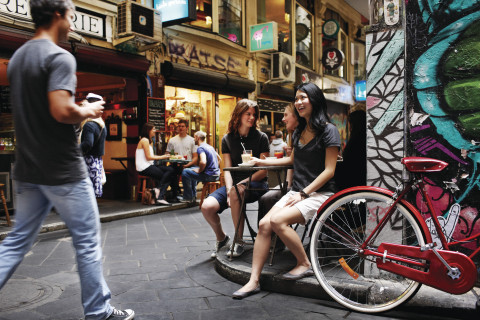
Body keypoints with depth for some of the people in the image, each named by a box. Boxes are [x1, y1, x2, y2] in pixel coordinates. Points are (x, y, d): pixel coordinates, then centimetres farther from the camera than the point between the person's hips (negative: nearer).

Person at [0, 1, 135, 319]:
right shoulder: (60, 57, -14)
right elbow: (61, 110, -27)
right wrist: (88, 112, -8)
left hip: (27, 170, 8)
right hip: (63, 171, -8)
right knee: (88, 241, 5)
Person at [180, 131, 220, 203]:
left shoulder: (200, 148, -14)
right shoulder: (210, 146, 14)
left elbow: (203, 162, -31)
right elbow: (219, 158, 25)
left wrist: (199, 170, -12)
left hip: (209, 176, -9)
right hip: (216, 174, 10)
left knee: (185, 172, -2)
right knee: (192, 169, 29)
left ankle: (188, 197, 6)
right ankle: (193, 195, 32)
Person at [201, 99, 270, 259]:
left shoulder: (261, 137, 1)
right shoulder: (227, 139, 9)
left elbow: (263, 170, -4)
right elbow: (227, 169, 3)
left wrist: (242, 183, -15)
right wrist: (229, 189, -16)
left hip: (256, 184, -3)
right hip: (234, 184, 3)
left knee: (236, 191, -38)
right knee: (207, 206, -22)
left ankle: (239, 242, -20)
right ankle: (221, 238, 10)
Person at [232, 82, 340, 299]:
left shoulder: (328, 130, -7)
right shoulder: (299, 131, 16)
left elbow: (329, 170, -12)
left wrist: (303, 194, -16)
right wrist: (263, 162, 29)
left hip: (319, 193, -6)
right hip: (297, 192, 7)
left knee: (278, 220, -29)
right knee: (264, 224, -16)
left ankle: (305, 264, -8)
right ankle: (254, 281, -11)